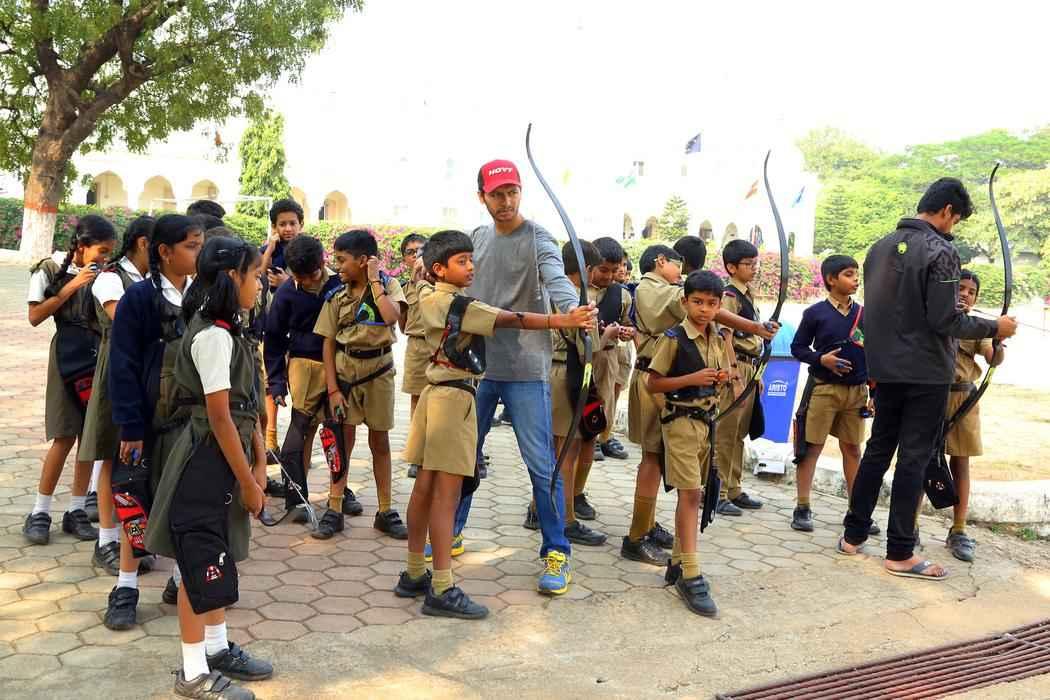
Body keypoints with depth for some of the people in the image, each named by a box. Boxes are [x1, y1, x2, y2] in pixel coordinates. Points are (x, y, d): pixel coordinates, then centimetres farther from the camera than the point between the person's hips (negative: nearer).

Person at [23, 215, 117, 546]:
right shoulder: (51, 269, -4)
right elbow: (35, 316, -8)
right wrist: (71, 287, -14)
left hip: (101, 355, 3)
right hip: (68, 354, -3)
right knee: (65, 437, -4)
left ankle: (75, 511, 16)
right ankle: (40, 512, 10)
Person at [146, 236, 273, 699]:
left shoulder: (225, 330, 10)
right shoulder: (214, 335, -20)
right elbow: (219, 418, -21)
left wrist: (258, 462, 6)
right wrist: (249, 482, -16)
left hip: (225, 460, 9)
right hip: (207, 463, -9)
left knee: (218, 560, 19)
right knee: (201, 565, 2)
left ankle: (217, 649, 34)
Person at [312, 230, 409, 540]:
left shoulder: (387, 284, -5)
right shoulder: (337, 295, 0)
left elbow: (391, 317, -26)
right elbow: (328, 344, -1)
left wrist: (374, 281, -17)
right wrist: (332, 389, -6)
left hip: (378, 370, -1)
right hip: (345, 370, 1)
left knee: (380, 441, 9)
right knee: (343, 441, 5)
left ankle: (385, 512, 19)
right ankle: (334, 511, 14)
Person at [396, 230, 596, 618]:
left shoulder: (430, 301, 13)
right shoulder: (457, 304, -13)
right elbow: (510, 320, -22)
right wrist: (562, 320, -29)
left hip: (436, 394, 9)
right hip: (454, 398, -9)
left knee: (425, 486, 12)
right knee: (447, 492, -7)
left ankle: (414, 574, 21)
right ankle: (441, 590, -3)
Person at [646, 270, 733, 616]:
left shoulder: (718, 339, 8)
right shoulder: (674, 338, -11)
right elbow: (652, 383, -11)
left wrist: (722, 380, -1)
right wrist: (692, 379, -20)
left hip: (707, 420, 7)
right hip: (681, 421, -7)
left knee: (692, 495, 13)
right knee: (690, 493, -12)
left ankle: (677, 563, 25)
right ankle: (691, 576, -10)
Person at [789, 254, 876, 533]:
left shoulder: (863, 314, 7)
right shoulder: (816, 313, -4)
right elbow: (797, 347, 1)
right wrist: (821, 358, -16)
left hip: (856, 390, 4)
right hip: (823, 388, -4)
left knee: (852, 448, 11)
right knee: (812, 447, 0)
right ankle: (802, 508, 9)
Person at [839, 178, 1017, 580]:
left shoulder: (880, 247, 7)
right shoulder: (940, 251, -15)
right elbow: (946, 320, -18)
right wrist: (994, 328, -4)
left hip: (885, 369, 7)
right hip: (926, 372, -6)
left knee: (877, 450, 15)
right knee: (914, 458, 1)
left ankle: (853, 535, 21)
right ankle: (900, 554, 8)